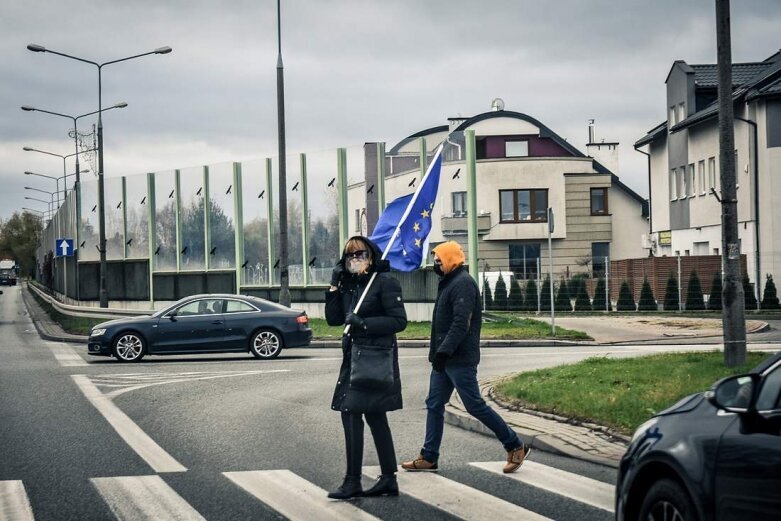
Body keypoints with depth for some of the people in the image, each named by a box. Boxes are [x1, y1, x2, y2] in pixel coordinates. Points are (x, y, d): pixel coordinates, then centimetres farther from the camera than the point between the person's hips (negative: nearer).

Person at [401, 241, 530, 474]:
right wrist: (438, 353, 19)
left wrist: (444, 351, -28)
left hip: (460, 360, -10)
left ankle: (515, 446, 5)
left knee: (475, 405, -5)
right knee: (434, 405, 8)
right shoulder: (449, 282, 17)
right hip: (445, 359, 10)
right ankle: (429, 458, 11)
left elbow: (461, 323, -25)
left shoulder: (463, 284, -15)